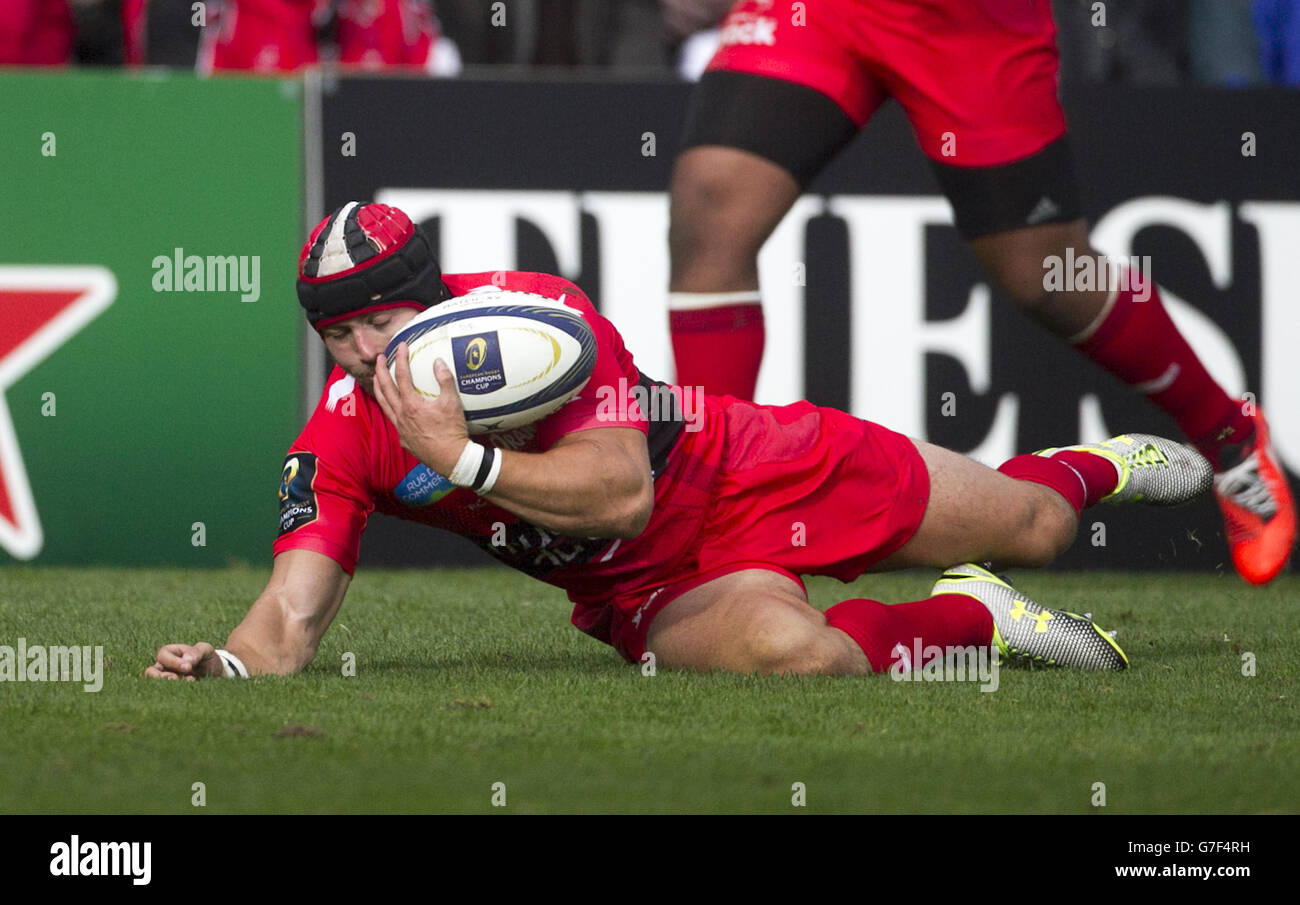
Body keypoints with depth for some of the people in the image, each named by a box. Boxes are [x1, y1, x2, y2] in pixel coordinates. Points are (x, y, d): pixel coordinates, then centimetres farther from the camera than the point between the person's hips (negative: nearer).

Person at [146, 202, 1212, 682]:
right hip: (650, 591, 1)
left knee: (1032, 534, 9)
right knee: (792, 652, -34)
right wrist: (224, 662, -41)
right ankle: (973, 616, -2)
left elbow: (622, 490, -31)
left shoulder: (539, 314, -25)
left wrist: (464, 458, -40)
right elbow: (293, 616, -19)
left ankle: (1094, 468, 50)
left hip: (746, 471, -1)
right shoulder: (339, 440, -15)